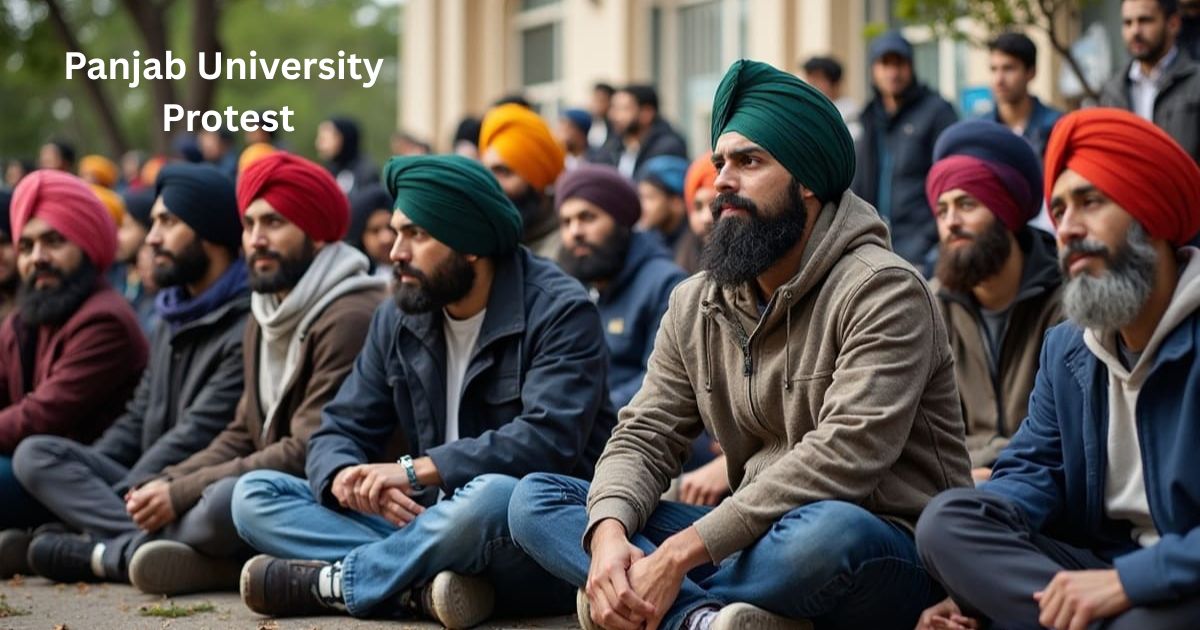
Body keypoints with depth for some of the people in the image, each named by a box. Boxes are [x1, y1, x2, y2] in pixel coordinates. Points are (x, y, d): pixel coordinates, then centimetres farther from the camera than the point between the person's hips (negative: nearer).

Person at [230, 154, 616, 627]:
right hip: (429, 523, 6)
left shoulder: (559, 312, -10)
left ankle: (334, 581, -19)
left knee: (490, 499, -41)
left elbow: (550, 438, -23)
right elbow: (340, 431, 8)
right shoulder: (398, 319, 9)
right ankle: (420, 585, -29)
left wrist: (415, 470, -26)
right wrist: (346, 478, -18)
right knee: (255, 495, -7)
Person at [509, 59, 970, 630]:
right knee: (535, 500, -4)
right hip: (762, 543, 7)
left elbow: (843, 455, -25)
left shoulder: (880, 290, -14)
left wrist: (680, 554, -28)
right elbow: (644, 437, 5)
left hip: (881, 559, -7)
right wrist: (609, 534, -20)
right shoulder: (696, 305, 9)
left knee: (829, 531, -42)